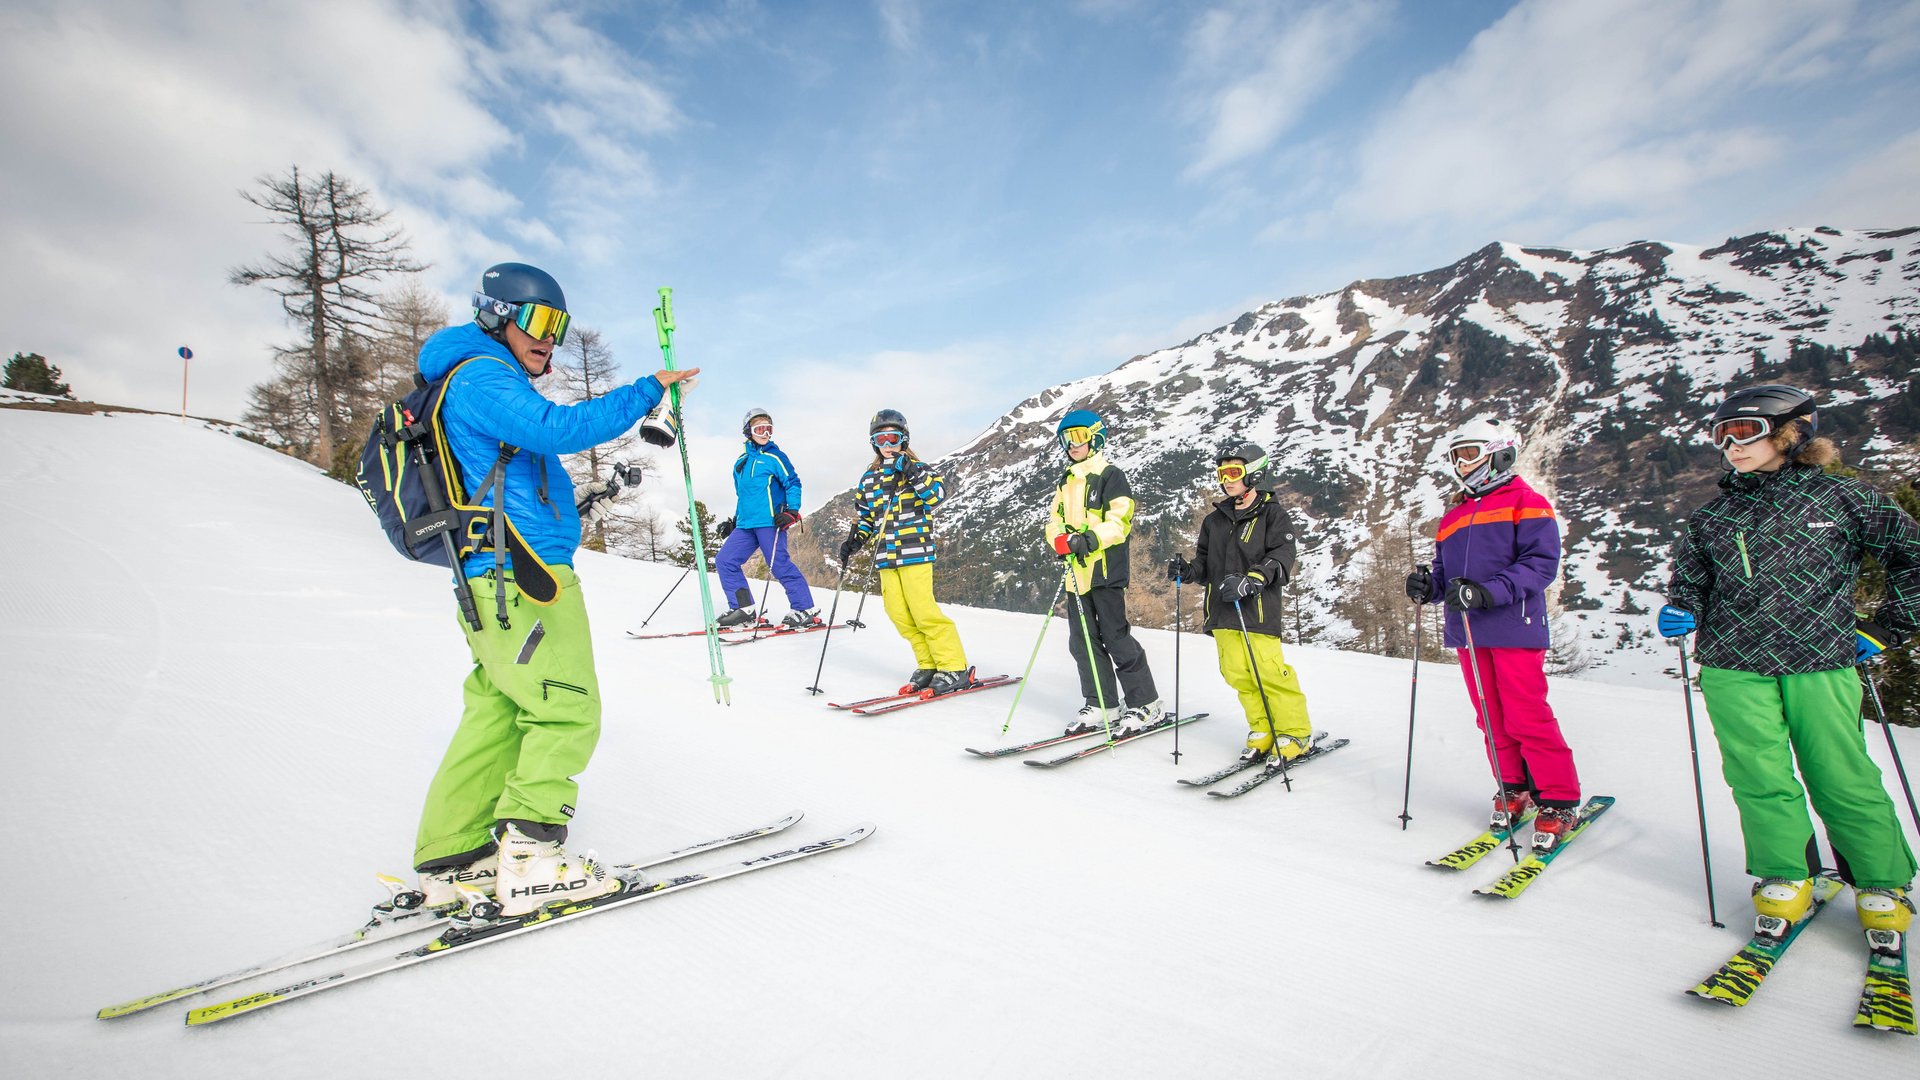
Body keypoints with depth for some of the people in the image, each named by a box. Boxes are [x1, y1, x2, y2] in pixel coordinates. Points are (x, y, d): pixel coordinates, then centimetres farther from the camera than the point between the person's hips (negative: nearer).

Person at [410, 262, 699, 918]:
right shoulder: (481, 378, -9)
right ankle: (530, 861, -5)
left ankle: (453, 858, 16)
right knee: (568, 711, -8)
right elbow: (559, 429, -25)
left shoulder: (482, 384, 25)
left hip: (492, 577, 10)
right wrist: (646, 392, -20)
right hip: (522, 575, -10)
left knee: (498, 712, 11)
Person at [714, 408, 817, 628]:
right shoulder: (741, 462, 19)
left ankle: (806, 611, -6)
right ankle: (744, 609, 4)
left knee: (779, 565, -12)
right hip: (745, 525, 7)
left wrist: (792, 512, -16)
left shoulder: (775, 457, 1)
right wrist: (734, 520, 26)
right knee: (725, 561, -1)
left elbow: (793, 484, -4)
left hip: (769, 522, -7)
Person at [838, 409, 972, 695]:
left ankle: (955, 669, -3)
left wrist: (913, 473, -26)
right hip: (886, 556, 6)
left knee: (923, 611, -12)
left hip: (915, 551, -6)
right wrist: (853, 541, 10)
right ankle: (928, 664, 13)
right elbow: (865, 516, 24)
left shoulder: (918, 468, 1)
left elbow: (938, 494, -16)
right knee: (899, 614, 2)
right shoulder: (869, 478, 17)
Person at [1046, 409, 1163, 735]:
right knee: (1082, 641, 8)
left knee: (1115, 638, -5)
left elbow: (1119, 521, -14)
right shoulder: (1067, 481, 18)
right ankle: (1097, 707, 18)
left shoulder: (1110, 476, -5)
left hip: (1104, 570, -8)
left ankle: (1146, 705, 7)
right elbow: (1054, 521, 14)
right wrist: (1060, 541, -8)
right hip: (1076, 571, 8)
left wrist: (1091, 539, -29)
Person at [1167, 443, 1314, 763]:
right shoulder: (1215, 520, 18)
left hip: (1258, 609, -5)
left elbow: (1283, 559, -12)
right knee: (1237, 674, 3)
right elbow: (1205, 564, 21)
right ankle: (1263, 731, 18)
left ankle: (1295, 733, 10)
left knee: (1269, 672, -8)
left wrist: (1251, 580, -27)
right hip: (1222, 611, 5)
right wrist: (1187, 571, -1)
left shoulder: (1272, 514, 1)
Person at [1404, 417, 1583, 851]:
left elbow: (1541, 562, -12)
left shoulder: (1525, 502, -1)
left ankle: (1560, 802, 7)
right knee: (1491, 718, 10)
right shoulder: (1453, 517, 20)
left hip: (1513, 628, -6)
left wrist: (1489, 592, -24)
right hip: (1467, 632, 6)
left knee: (1527, 716, -6)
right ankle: (1515, 790, 24)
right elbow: (1444, 571, 21)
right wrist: (1429, 585, -3)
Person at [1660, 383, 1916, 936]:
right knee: (1760, 780, 1)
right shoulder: (1711, 516, 9)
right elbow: (1689, 580, 16)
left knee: (1843, 780, 3)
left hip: (1821, 667, -1)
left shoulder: (1842, 497, 3)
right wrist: (1681, 613, -6)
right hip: (1734, 671, 2)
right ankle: (1785, 879, 19)